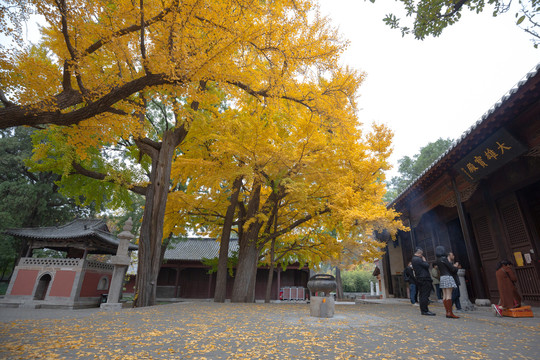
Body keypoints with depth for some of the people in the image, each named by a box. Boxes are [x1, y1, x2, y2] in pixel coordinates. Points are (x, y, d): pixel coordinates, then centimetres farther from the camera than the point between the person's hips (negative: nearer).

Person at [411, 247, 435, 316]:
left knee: (422, 295, 13)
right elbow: (427, 265, -16)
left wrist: (423, 261, 10)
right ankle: (425, 310, -5)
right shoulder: (418, 259, -15)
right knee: (425, 295, -7)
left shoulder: (413, 259, 18)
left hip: (419, 279, 10)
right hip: (424, 279, -10)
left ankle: (422, 310, 18)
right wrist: (424, 260, -1)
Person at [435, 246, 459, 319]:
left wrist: (453, 266, 17)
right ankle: (450, 313, -10)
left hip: (442, 278, 8)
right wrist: (456, 266, 10)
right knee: (449, 295, -9)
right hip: (448, 277, -8)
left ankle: (447, 312, 8)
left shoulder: (438, 260, 14)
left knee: (445, 296, 6)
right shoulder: (444, 258, -11)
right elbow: (451, 268, -11)